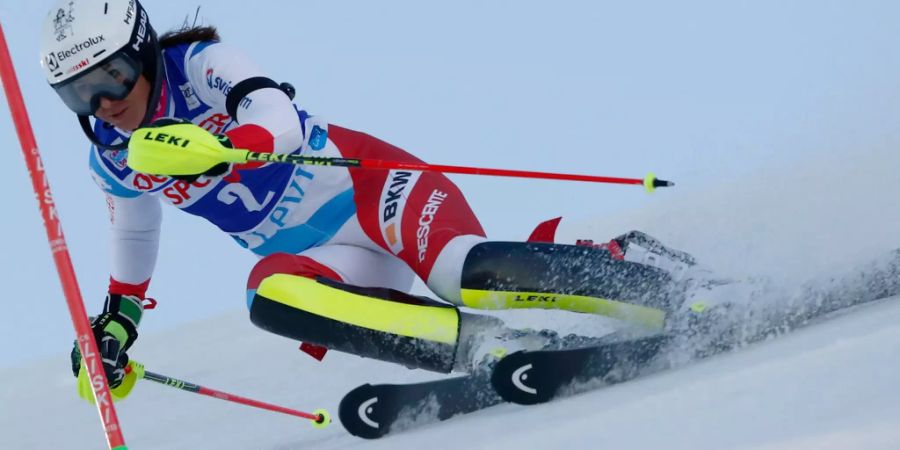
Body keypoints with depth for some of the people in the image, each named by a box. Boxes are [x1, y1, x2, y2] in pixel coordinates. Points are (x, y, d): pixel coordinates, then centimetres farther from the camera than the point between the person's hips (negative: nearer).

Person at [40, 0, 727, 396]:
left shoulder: (201, 65, -13)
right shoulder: (112, 163, 7)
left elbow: (279, 124, -30)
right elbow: (135, 237, 28)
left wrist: (214, 146, -48)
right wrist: (115, 323, 30)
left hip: (363, 184, -6)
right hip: (316, 254, 6)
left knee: (464, 271, -33)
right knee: (268, 295, -30)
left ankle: (657, 279, -15)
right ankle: (496, 351, -31)